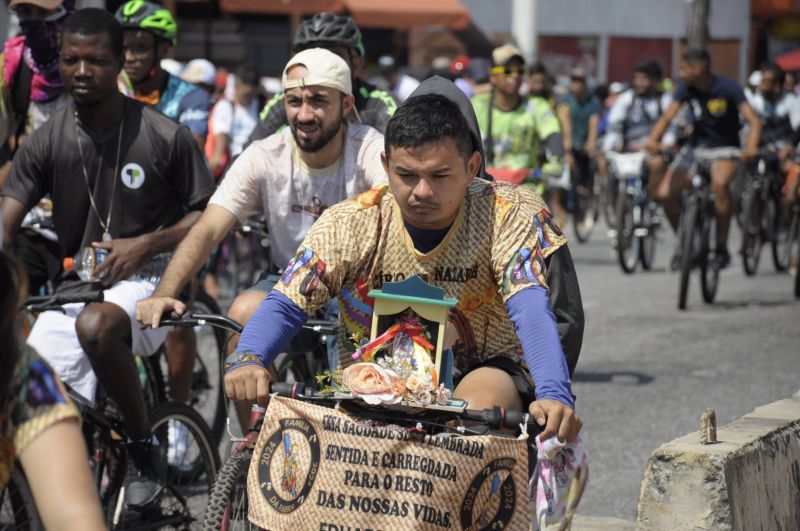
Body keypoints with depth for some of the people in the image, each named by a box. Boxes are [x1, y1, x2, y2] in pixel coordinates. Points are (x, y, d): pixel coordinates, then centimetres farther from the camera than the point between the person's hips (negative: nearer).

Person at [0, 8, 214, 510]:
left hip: (144, 280, -4)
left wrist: (145, 244, -16)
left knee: (97, 326, -38)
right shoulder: (46, 142, -1)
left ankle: (145, 446, -16)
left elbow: (208, 216, 0)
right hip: (75, 284, 4)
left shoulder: (165, 137, -7)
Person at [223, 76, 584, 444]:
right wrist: (246, 359, -36)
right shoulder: (350, 224, -10)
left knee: (483, 402, -36)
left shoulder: (505, 213, -14)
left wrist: (553, 394, -46)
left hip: (481, 371, -2)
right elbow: (285, 304, -13)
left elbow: (530, 307, -27)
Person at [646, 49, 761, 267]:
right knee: (665, 193, -12)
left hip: (725, 148, -4)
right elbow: (667, 117, -12)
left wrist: (751, 146, -44)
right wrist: (653, 139, -33)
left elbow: (753, 120, -24)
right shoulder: (686, 88, -7)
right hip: (696, 145, 4)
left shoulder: (728, 88, -18)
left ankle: (722, 246, -22)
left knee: (720, 183, -36)